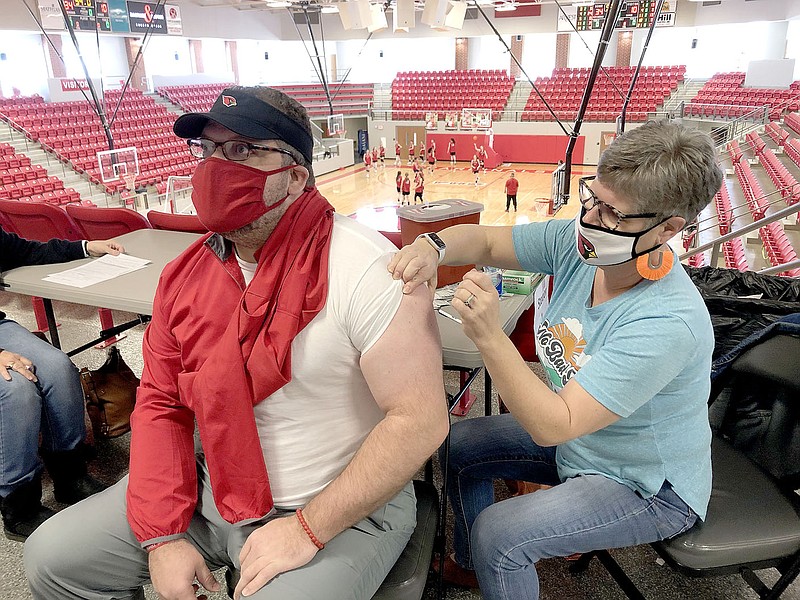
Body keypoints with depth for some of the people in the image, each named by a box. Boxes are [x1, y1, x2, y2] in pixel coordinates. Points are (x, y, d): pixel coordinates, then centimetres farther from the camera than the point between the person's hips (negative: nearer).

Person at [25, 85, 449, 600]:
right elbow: (161, 404, 4)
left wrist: (308, 529, -19)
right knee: (51, 558, 8)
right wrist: (164, 535, -3)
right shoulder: (186, 274, -1)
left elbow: (420, 420, -24)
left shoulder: (366, 268, -23)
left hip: (344, 512, -5)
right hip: (215, 490, 6)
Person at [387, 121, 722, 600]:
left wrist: (489, 336, -45)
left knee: (497, 535, -21)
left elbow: (553, 426, -36)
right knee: (463, 443, 10)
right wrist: (432, 248, -30)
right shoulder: (578, 242, -17)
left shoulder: (668, 323, -37)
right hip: (576, 439, 7)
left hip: (649, 487, -7)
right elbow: (481, 239, -9)